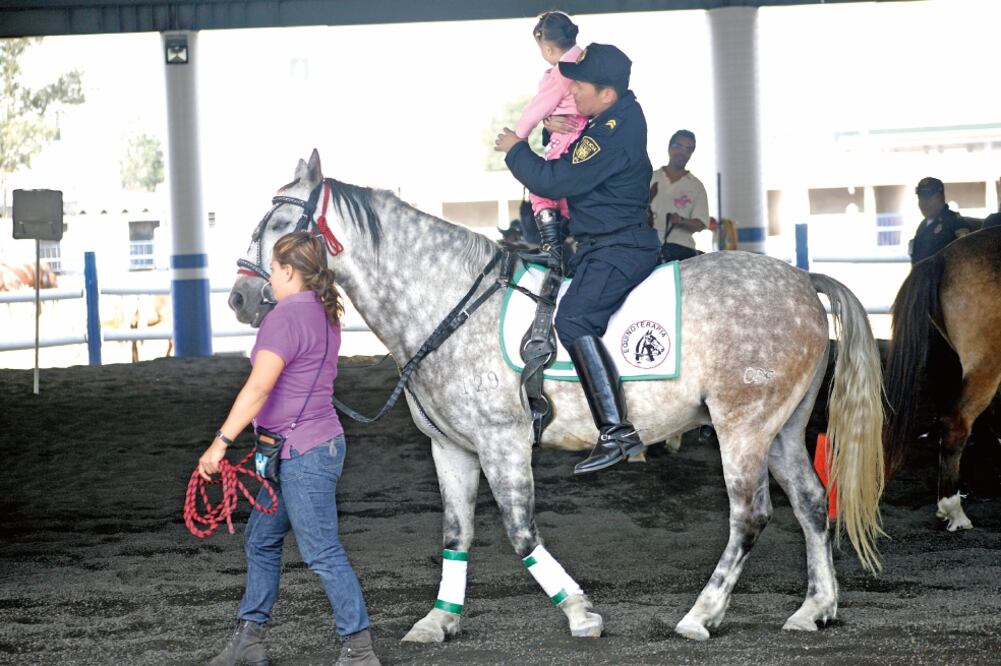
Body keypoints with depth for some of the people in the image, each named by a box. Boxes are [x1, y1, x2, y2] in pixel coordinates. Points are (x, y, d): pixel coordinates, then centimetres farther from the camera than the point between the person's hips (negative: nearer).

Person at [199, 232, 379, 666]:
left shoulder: (284, 318, -18)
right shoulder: (325, 316, 11)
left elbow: (258, 388, -25)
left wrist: (221, 442, -24)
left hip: (303, 454, -10)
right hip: (314, 446, 10)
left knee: (322, 554, -5)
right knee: (261, 539, 18)